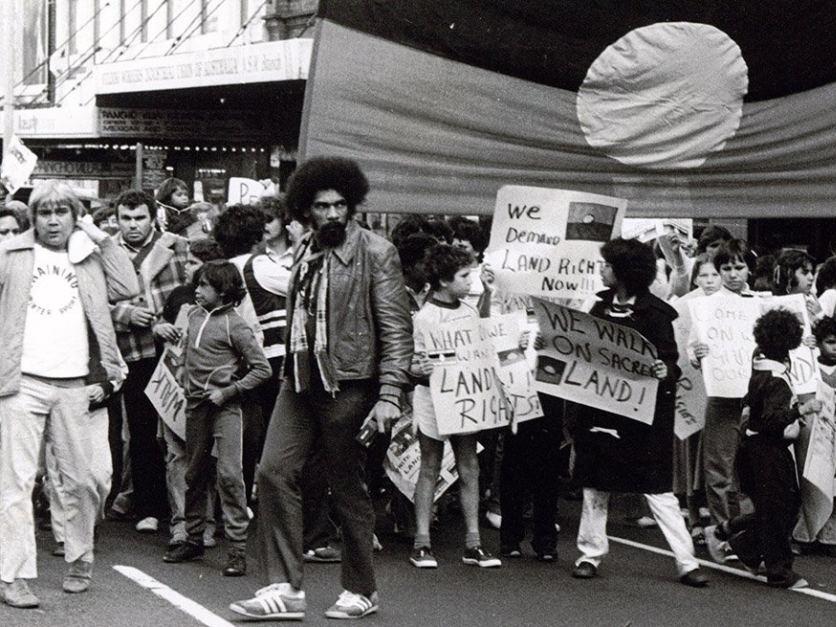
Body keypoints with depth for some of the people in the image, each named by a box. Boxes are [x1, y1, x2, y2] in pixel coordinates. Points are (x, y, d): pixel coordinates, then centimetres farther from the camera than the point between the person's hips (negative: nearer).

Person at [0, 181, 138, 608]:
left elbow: (127, 288, 2)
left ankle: (79, 561, 24)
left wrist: (100, 237, 3)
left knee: (81, 479, 6)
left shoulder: (88, 258, 13)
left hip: (72, 384, 3)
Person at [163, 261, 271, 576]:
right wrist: (185, 382, 15)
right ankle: (194, 539, 26)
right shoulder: (194, 315, 9)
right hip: (195, 405, 7)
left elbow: (262, 369, -9)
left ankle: (238, 547, -11)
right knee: (195, 474, 14)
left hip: (224, 408, -7)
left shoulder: (234, 326, -9)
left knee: (229, 473, -13)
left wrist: (228, 392, -13)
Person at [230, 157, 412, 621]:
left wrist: (389, 395, -17)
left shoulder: (375, 253, -7)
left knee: (348, 488, 3)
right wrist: (291, 369, 13)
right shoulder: (304, 252, 12)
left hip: (348, 386, -6)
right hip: (300, 382, 6)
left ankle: (362, 590, 19)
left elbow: (396, 329, -10)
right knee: (274, 470, -5)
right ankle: (285, 588, -1)